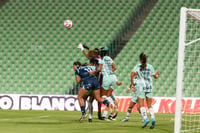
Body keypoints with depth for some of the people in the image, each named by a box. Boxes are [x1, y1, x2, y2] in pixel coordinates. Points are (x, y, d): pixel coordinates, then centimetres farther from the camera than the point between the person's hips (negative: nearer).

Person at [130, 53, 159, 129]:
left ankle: (145, 119, -20)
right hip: (149, 87, 3)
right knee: (149, 105, 9)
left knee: (141, 105, -1)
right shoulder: (150, 67, 7)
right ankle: (153, 118, -12)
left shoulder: (137, 66, -1)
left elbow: (132, 75, -15)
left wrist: (132, 84, -9)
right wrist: (157, 73, 39)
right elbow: (155, 76, 16)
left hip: (141, 87, -3)